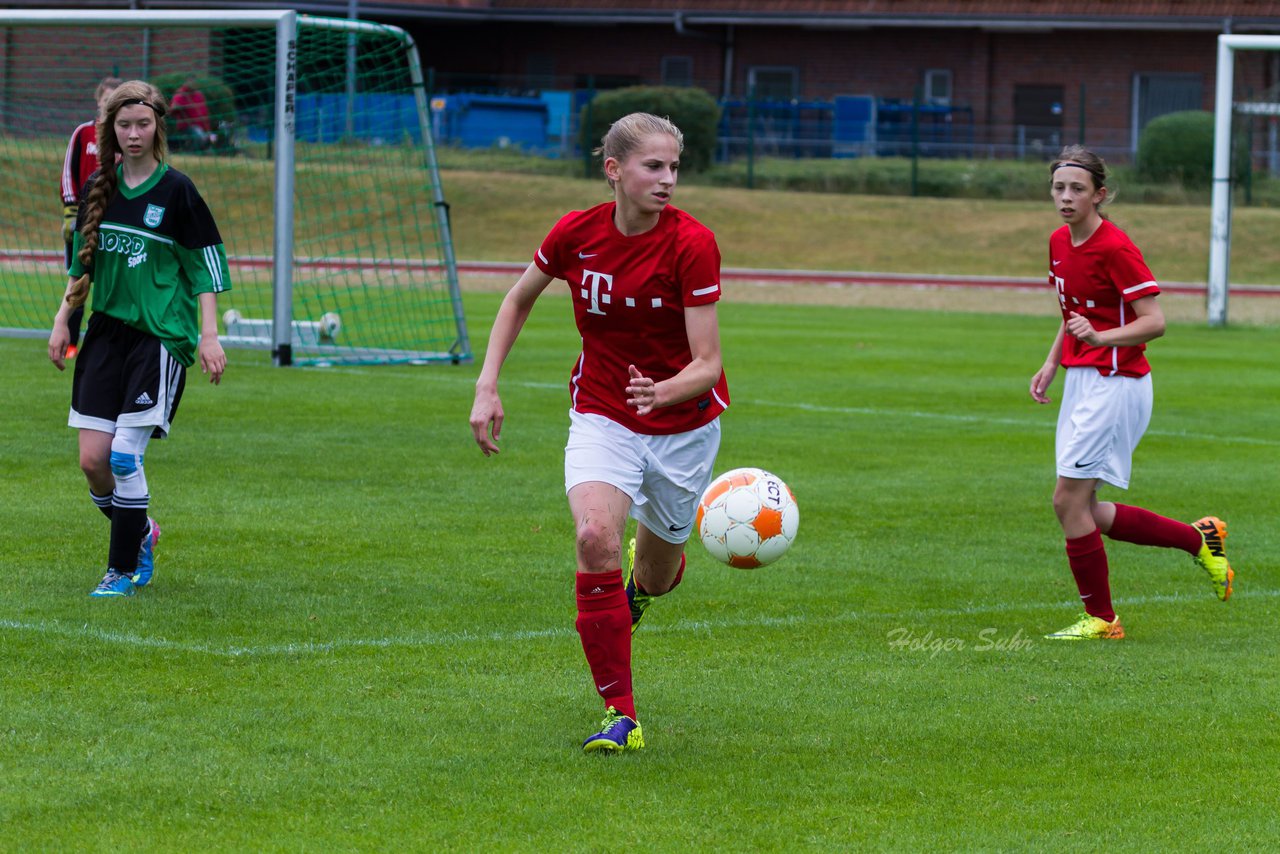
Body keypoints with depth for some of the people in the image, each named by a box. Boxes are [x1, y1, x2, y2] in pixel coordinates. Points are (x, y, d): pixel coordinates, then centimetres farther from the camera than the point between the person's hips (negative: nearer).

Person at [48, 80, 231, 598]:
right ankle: (140, 533, 25)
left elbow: (205, 265, -2)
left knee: (125, 456, -12)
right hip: (107, 331, 5)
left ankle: (124, 570, 1)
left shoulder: (176, 191, -5)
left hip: (162, 336, -5)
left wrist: (209, 335, -9)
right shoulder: (99, 189, 8)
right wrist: (62, 320, 12)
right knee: (92, 459, -1)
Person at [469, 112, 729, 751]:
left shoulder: (692, 244, -20)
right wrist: (487, 386, 0)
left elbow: (706, 365, -22)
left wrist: (663, 392, -44)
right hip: (601, 416, 1)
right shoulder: (576, 234, -11)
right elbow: (519, 299, 9)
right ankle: (621, 715, -20)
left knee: (654, 578, 12)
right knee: (595, 536, -26)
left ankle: (644, 572, 55)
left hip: (684, 422, -1)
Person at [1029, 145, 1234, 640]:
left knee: (1069, 501, -9)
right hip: (1080, 380, 9)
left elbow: (1154, 321, -19)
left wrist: (1101, 337, -32)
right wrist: (1052, 364, 13)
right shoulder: (1060, 244, 10)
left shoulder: (1115, 248, -16)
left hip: (1116, 385, -9)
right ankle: (1199, 539, 22)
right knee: (1083, 513, 8)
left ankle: (1100, 618, 5)